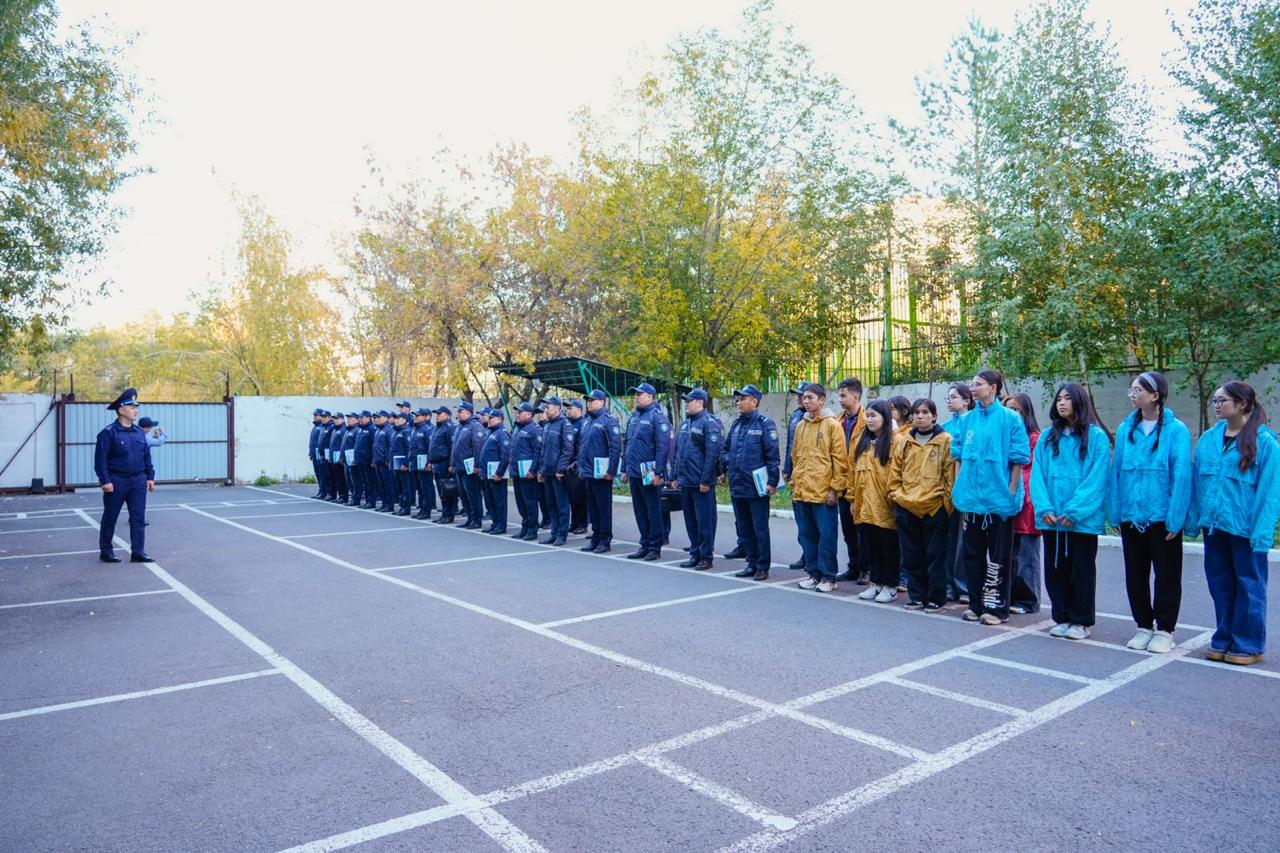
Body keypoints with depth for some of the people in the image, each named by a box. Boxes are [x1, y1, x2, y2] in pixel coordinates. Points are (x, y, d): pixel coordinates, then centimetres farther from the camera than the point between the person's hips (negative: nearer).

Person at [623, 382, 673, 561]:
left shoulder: (657, 417, -10)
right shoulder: (633, 417, 15)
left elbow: (662, 447, -16)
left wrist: (658, 472, -20)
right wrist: (625, 469, 16)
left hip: (649, 474, -8)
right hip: (634, 473, 8)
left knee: (653, 512, 1)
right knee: (639, 511, 13)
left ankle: (655, 548, 9)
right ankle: (645, 545, 23)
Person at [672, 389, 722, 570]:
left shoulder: (709, 423, -10)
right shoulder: (685, 423, 16)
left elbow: (713, 453, -16)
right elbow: (677, 451, 20)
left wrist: (705, 480, -19)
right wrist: (676, 476, 15)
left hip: (701, 483, -8)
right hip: (685, 482, 8)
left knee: (705, 521, 0)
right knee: (690, 521, 13)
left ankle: (706, 557, 7)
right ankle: (695, 554, 22)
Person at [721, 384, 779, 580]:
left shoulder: (764, 424, -8)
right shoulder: (736, 424, 13)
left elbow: (772, 454, -12)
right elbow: (726, 449, 23)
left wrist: (772, 481, -15)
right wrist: (724, 469, 13)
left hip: (756, 488, -7)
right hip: (736, 486, 7)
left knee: (760, 529, 1)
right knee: (743, 529, 13)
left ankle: (763, 567, 11)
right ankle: (752, 564, 24)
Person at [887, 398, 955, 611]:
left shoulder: (945, 441, -3)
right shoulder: (903, 441, 9)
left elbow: (950, 475, -4)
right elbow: (895, 472, 12)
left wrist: (948, 503, -7)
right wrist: (895, 496, 5)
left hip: (935, 507, -4)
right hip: (906, 507, 4)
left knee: (935, 555, 4)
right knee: (911, 555, 10)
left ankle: (936, 597, 14)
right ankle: (916, 595, 21)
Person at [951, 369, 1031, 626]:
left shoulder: (1009, 419, -7)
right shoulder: (968, 419, 7)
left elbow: (1017, 460, -6)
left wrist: (1011, 492, -9)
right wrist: (960, 487, 5)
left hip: (999, 498, -5)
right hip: (971, 497, 5)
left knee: (997, 556, 4)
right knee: (972, 552, 12)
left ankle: (996, 607, 14)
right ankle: (976, 603, 23)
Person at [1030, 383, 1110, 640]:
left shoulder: (1096, 436, -3)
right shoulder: (1048, 438, 10)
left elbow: (1096, 479, -10)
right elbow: (1038, 475, 3)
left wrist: (1074, 511, -17)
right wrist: (1044, 508, -10)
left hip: (1083, 519, -4)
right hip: (1052, 519, 4)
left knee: (1081, 570, 6)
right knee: (1055, 568, 10)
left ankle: (1081, 621, 18)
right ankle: (1061, 618, 23)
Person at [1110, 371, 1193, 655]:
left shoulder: (1176, 430, -9)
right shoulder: (1125, 429, 4)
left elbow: (1182, 477, -10)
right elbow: (1116, 471, 6)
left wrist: (1174, 519, -13)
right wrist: (1116, 513, 3)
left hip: (1162, 517, -4)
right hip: (1131, 515, 4)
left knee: (1167, 574, 8)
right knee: (1135, 575, 12)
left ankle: (1164, 630, 21)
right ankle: (1144, 626, 27)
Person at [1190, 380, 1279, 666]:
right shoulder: (1208, 439, 7)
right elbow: (1197, 480, 10)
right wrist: (1195, 518, 6)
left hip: (1244, 526, -5)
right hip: (1213, 523, 5)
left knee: (1249, 585, 6)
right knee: (1220, 583, 13)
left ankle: (1249, 645, 17)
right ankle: (1224, 640, 24)